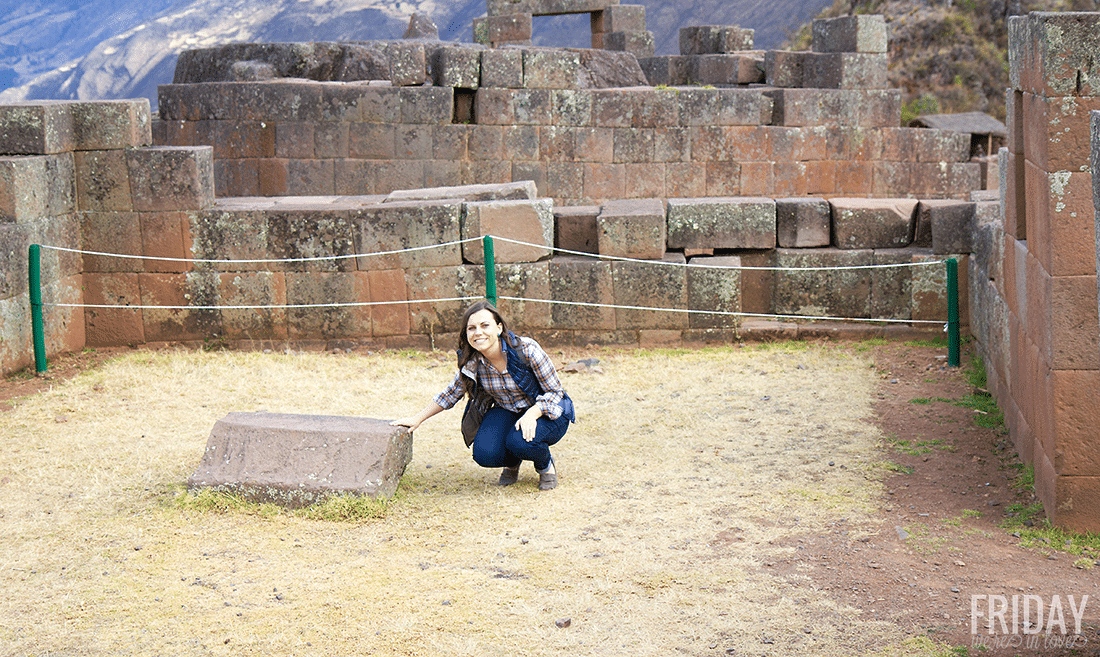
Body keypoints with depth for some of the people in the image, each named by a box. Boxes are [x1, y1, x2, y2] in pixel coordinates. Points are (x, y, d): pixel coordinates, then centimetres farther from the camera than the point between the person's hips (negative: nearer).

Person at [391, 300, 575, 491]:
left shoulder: (527, 350, -25)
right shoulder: (471, 361, -11)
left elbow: (555, 391, -17)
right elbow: (451, 394, 7)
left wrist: (532, 414, -35)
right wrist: (417, 418, 4)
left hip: (547, 413, -4)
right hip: (507, 413, 4)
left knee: (521, 441, -36)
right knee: (484, 454, -25)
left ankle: (546, 466, 0)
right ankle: (512, 463, 12)